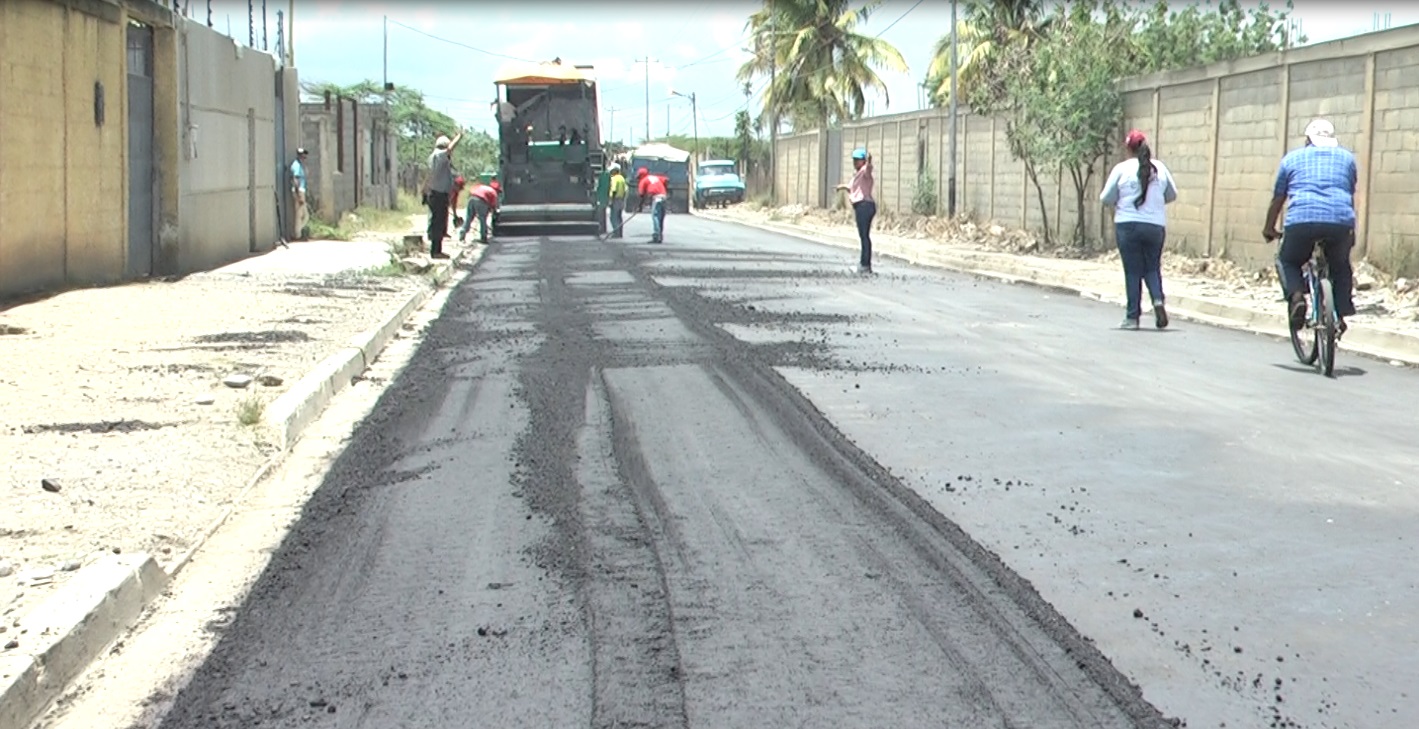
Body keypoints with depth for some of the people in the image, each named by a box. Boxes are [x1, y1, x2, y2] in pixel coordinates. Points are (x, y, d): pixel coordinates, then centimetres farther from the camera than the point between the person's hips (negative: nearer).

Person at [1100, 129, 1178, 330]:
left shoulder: (1122, 169, -6)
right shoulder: (1160, 168, 3)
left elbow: (1106, 198, -2)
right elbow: (1172, 195, 13)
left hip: (1128, 225, -2)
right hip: (1155, 225, 2)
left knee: (1133, 271, 3)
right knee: (1152, 268, 15)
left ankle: (1133, 317, 3)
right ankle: (1158, 300, -10)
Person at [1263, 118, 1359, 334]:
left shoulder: (1292, 158, 22)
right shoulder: (1347, 158, 25)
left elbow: (1277, 199, 26)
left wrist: (1269, 229, 40)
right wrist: (1352, 232, 46)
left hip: (1301, 221, -1)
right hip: (1340, 221, 2)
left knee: (1287, 261, 22)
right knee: (1341, 267, 26)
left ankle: (1296, 296, -5)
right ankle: (1340, 315, 13)